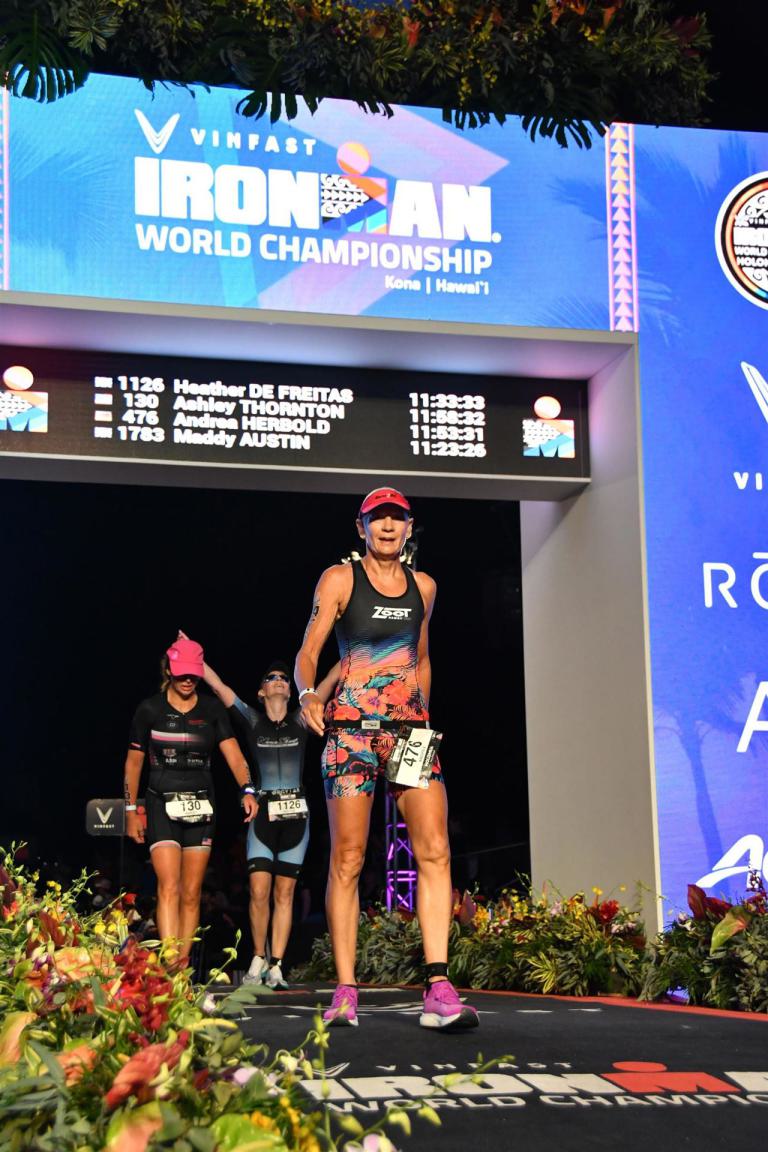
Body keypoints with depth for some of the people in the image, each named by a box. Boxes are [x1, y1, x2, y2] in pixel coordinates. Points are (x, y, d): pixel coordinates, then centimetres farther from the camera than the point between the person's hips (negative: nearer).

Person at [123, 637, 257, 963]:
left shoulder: (211, 709, 6)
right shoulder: (150, 709, 1)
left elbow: (233, 753, -4)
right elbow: (133, 762, 8)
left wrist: (247, 790, -21)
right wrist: (131, 810, 6)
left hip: (201, 806, 3)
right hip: (162, 804, -3)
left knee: (191, 894, 5)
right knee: (169, 887, -16)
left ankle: (184, 966, 11)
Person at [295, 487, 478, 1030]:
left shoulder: (423, 585, 16)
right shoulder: (339, 579, 3)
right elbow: (308, 652, -2)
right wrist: (308, 694, -21)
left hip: (410, 729, 3)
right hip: (352, 726, -3)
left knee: (435, 851, -11)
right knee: (347, 859, -4)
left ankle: (439, 991, -15)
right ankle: (345, 992, 2)